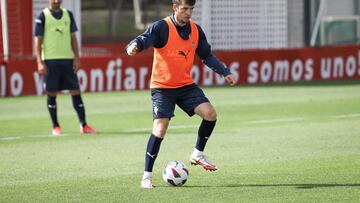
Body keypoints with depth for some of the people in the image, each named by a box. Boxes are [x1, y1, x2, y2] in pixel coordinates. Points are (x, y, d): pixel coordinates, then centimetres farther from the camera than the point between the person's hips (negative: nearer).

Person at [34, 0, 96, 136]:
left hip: (67, 59, 3)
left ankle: (84, 126, 0)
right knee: (51, 94, 2)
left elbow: (73, 38, 12)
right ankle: (55, 127, 12)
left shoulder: (68, 15, 10)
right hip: (50, 60, -3)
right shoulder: (42, 17, -1)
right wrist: (40, 62, -11)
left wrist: (76, 58, 4)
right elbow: (38, 41, -3)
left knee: (76, 92, -1)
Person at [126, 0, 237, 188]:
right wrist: (134, 46, -53)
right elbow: (144, 39, -30)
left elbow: (207, 55, 16)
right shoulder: (161, 27, -14)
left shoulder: (195, 30, 4)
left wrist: (225, 72, 9)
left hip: (186, 85, 5)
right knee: (160, 128, -14)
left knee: (209, 113, -12)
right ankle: (147, 176, -4)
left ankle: (197, 155, 10)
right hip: (162, 87, -5)